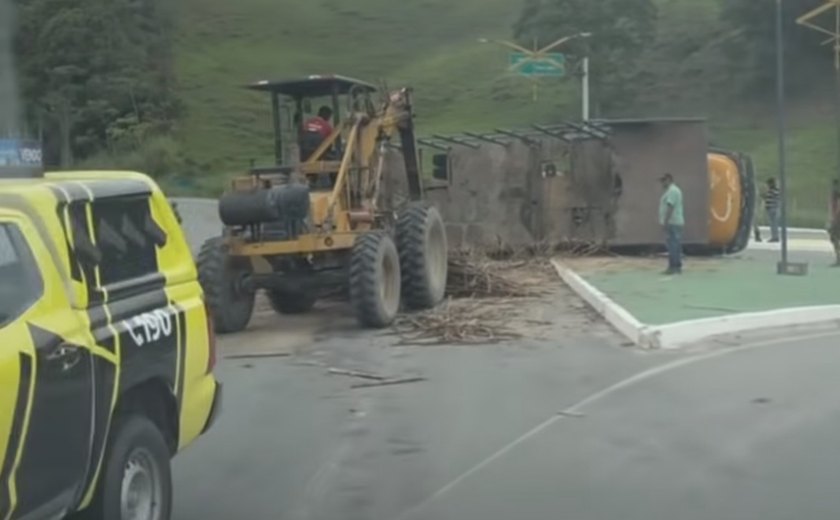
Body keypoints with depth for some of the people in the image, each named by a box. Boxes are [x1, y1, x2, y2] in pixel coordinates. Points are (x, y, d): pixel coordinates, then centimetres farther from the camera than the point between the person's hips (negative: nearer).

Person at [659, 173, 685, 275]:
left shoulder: (672, 191, -13)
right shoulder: (673, 190, 21)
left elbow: (670, 207, -21)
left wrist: (665, 222, -23)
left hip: (672, 223, -11)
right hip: (676, 223, 11)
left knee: (672, 246, -12)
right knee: (676, 246, 11)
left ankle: (674, 267, -14)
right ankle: (677, 267, 13)